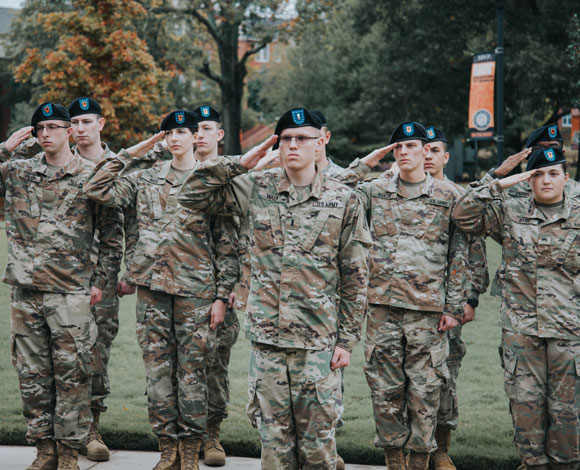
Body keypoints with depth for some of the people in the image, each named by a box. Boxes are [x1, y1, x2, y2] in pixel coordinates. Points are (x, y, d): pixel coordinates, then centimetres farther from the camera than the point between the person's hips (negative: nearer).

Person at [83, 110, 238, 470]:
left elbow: (226, 244, 1)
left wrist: (222, 296, -5)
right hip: (152, 285, 3)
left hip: (194, 289, -3)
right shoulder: (146, 179, 11)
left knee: (192, 370, -1)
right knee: (157, 367, 5)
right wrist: (131, 154, 5)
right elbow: (98, 189, 3)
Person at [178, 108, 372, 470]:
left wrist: (348, 340, -1)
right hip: (266, 339, 2)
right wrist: (240, 164, 1)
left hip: (319, 344, -2)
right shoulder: (257, 189, 6)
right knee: (274, 440, 8)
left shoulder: (344, 200, 1)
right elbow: (192, 195, 7)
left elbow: (355, 277, 2)